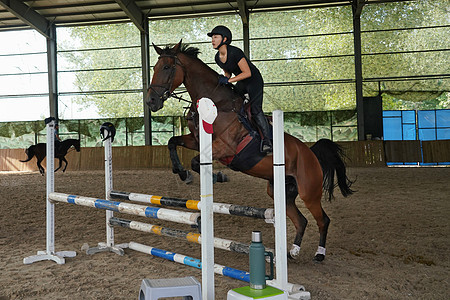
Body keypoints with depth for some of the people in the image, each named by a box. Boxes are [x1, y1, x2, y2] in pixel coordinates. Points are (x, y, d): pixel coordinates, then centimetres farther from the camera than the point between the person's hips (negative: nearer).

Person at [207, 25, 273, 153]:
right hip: (241, 83, 8)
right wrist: (223, 80, -8)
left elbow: (247, 73, -27)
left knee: (255, 109, -20)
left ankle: (267, 139, -14)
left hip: (254, 80, -8)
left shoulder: (235, 52, -26)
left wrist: (228, 80, -27)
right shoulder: (218, 58, -2)